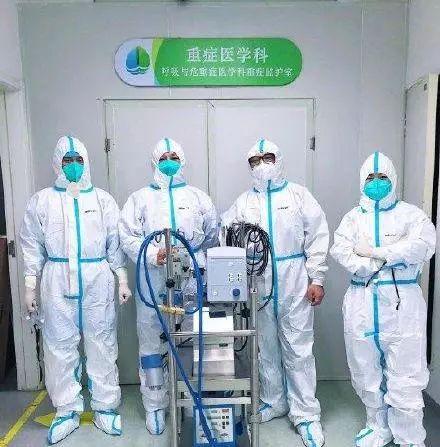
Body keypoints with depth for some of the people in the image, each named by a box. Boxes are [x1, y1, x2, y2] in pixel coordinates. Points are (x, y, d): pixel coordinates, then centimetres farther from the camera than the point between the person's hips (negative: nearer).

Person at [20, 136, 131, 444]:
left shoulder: (103, 199, 6)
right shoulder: (42, 200, 6)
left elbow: (115, 243, 7)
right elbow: (33, 245, 8)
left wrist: (123, 280, 4)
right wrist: (30, 286, 5)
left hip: (98, 279, 0)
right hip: (57, 280, 0)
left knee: (102, 344, 6)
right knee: (60, 346, 6)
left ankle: (105, 408, 22)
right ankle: (67, 411, 25)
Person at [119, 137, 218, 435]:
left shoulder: (198, 197, 13)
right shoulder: (140, 198, 8)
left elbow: (213, 235, 13)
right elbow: (128, 237, -2)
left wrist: (199, 263, 5)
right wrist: (154, 255, -18)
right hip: (153, 279, -1)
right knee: (153, 341, 7)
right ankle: (155, 405, 24)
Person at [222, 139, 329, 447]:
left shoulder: (298, 195, 2)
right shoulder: (244, 202, 9)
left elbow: (317, 237, -1)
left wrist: (317, 279, -5)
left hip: (294, 283, -2)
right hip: (257, 285, 3)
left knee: (298, 349, 4)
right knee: (266, 347, 15)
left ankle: (306, 414, 20)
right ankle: (273, 402, 35)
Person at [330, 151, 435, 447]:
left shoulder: (409, 213, 5)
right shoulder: (353, 217, 11)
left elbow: (423, 245, -14)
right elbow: (340, 250, -6)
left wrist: (373, 252, -12)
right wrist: (393, 258, -12)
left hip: (402, 302, -3)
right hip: (362, 302, 3)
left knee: (405, 378, -1)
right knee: (366, 373, 14)